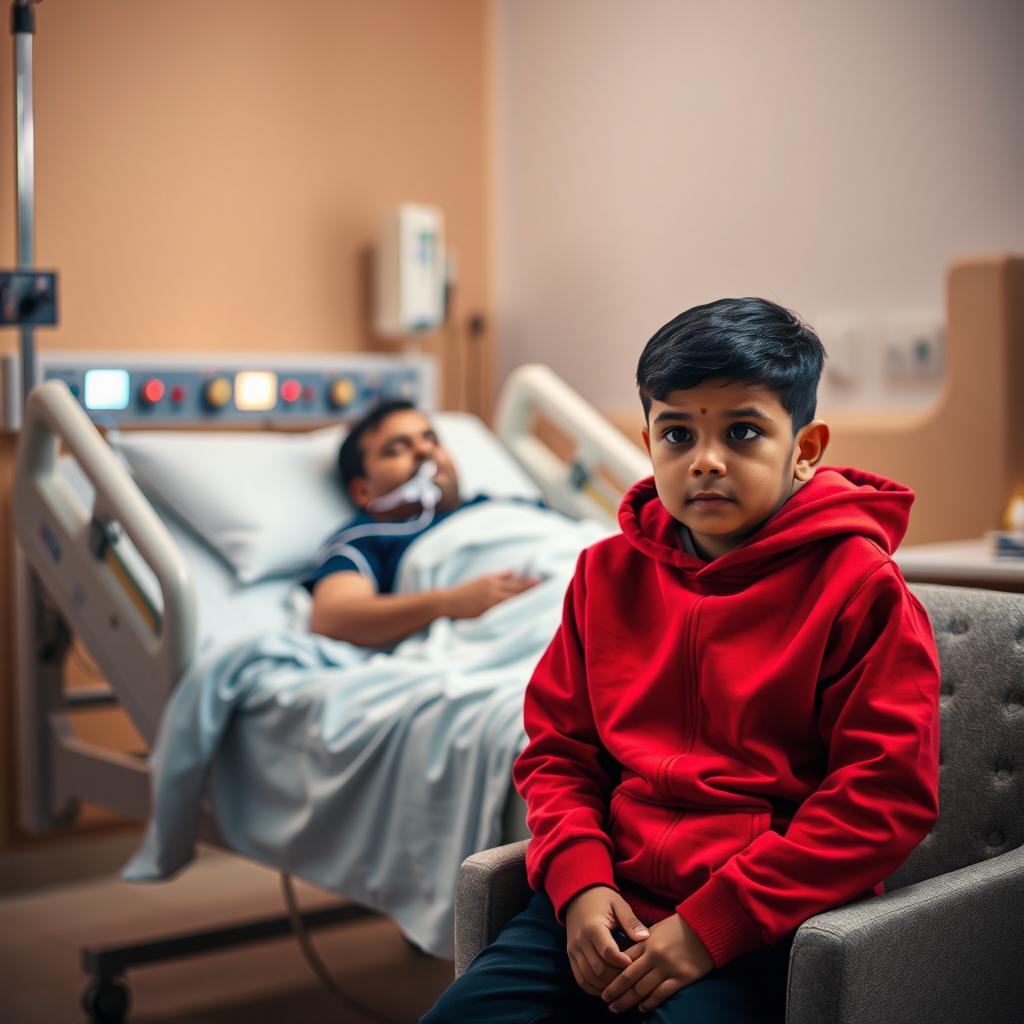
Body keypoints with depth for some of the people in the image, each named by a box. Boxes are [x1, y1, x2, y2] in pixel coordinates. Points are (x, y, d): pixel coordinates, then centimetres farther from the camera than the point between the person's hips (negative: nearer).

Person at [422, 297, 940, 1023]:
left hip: (757, 927, -4)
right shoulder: (609, 573, 10)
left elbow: (889, 794, -10)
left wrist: (711, 924, -14)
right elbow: (556, 747, 15)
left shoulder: (858, 583, -5)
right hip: (611, 902, 4)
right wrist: (579, 882, -5)